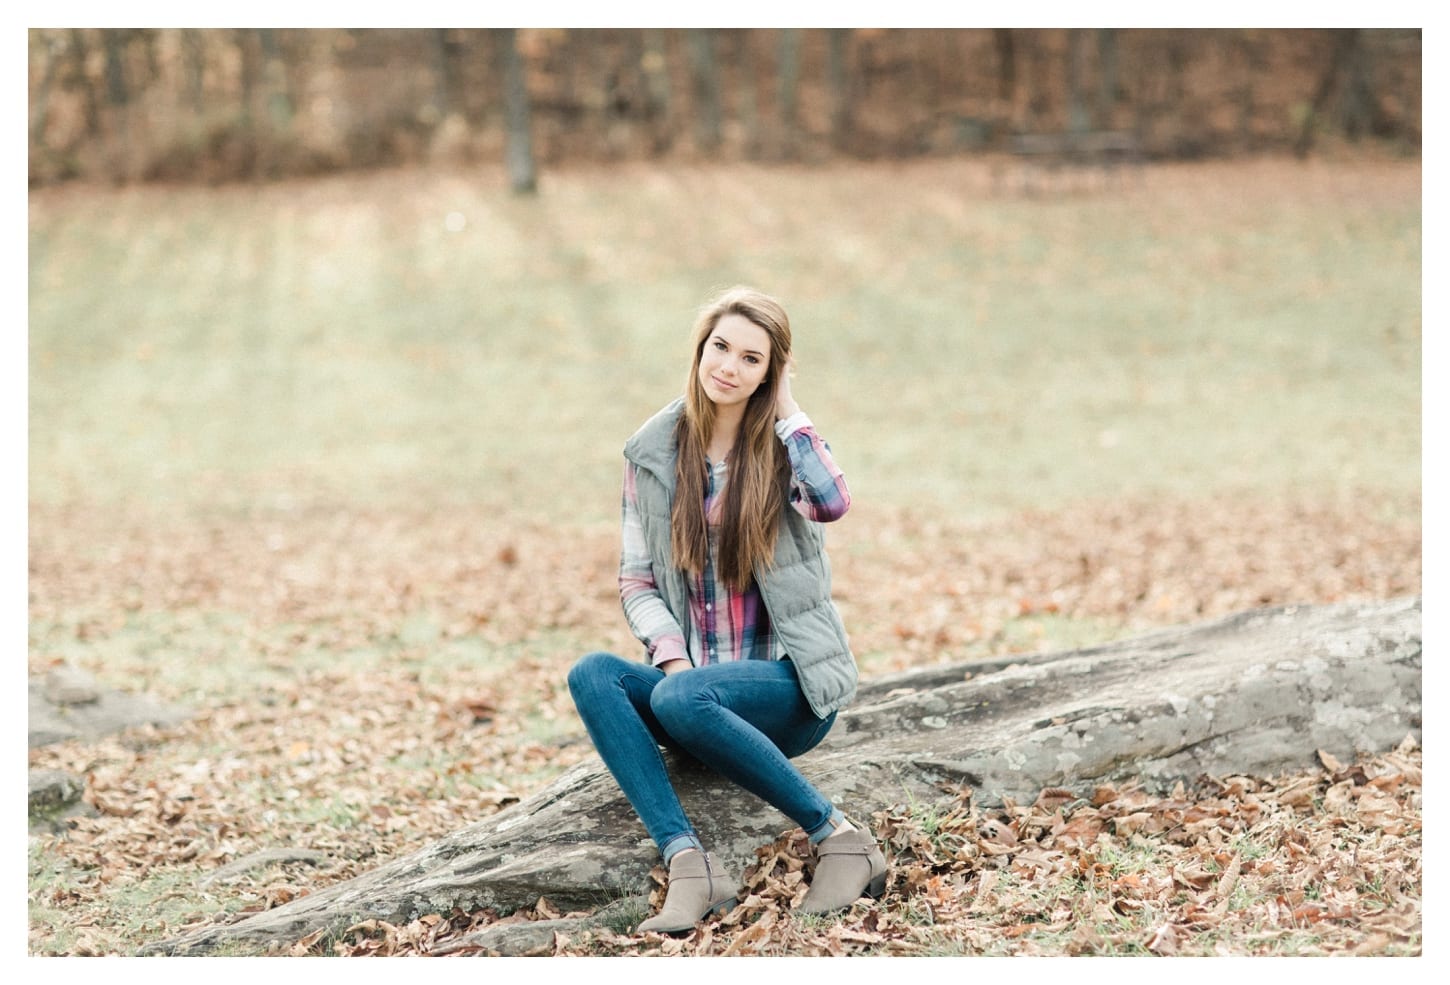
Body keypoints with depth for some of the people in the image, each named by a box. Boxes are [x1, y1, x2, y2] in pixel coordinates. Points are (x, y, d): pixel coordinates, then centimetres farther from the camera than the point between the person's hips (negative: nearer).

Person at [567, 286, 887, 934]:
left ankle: (840, 839, -22)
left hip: (790, 685, -4)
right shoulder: (652, 453, 6)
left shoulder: (783, 445, -2)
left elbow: (832, 502, -26)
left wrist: (786, 408, -12)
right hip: (693, 677, 4)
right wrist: (671, 655, -13)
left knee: (681, 700, -34)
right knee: (591, 675, -25)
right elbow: (635, 579, 6)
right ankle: (688, 863, -36)